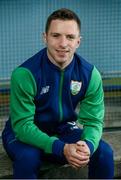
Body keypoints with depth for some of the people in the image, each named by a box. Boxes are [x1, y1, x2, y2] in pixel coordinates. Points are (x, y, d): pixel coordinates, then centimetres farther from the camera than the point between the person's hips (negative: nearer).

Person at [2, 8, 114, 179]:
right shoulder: (25, 74, -25)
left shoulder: (90, 74, -12)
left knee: (104, 152, -19)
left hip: (65, 131, 4)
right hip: (24, 135, -3)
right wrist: (62, 149, -39)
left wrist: (88, 144, -35)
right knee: (28, 157, -35)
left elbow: (93, 121, -10)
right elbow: (22, 125, -25)